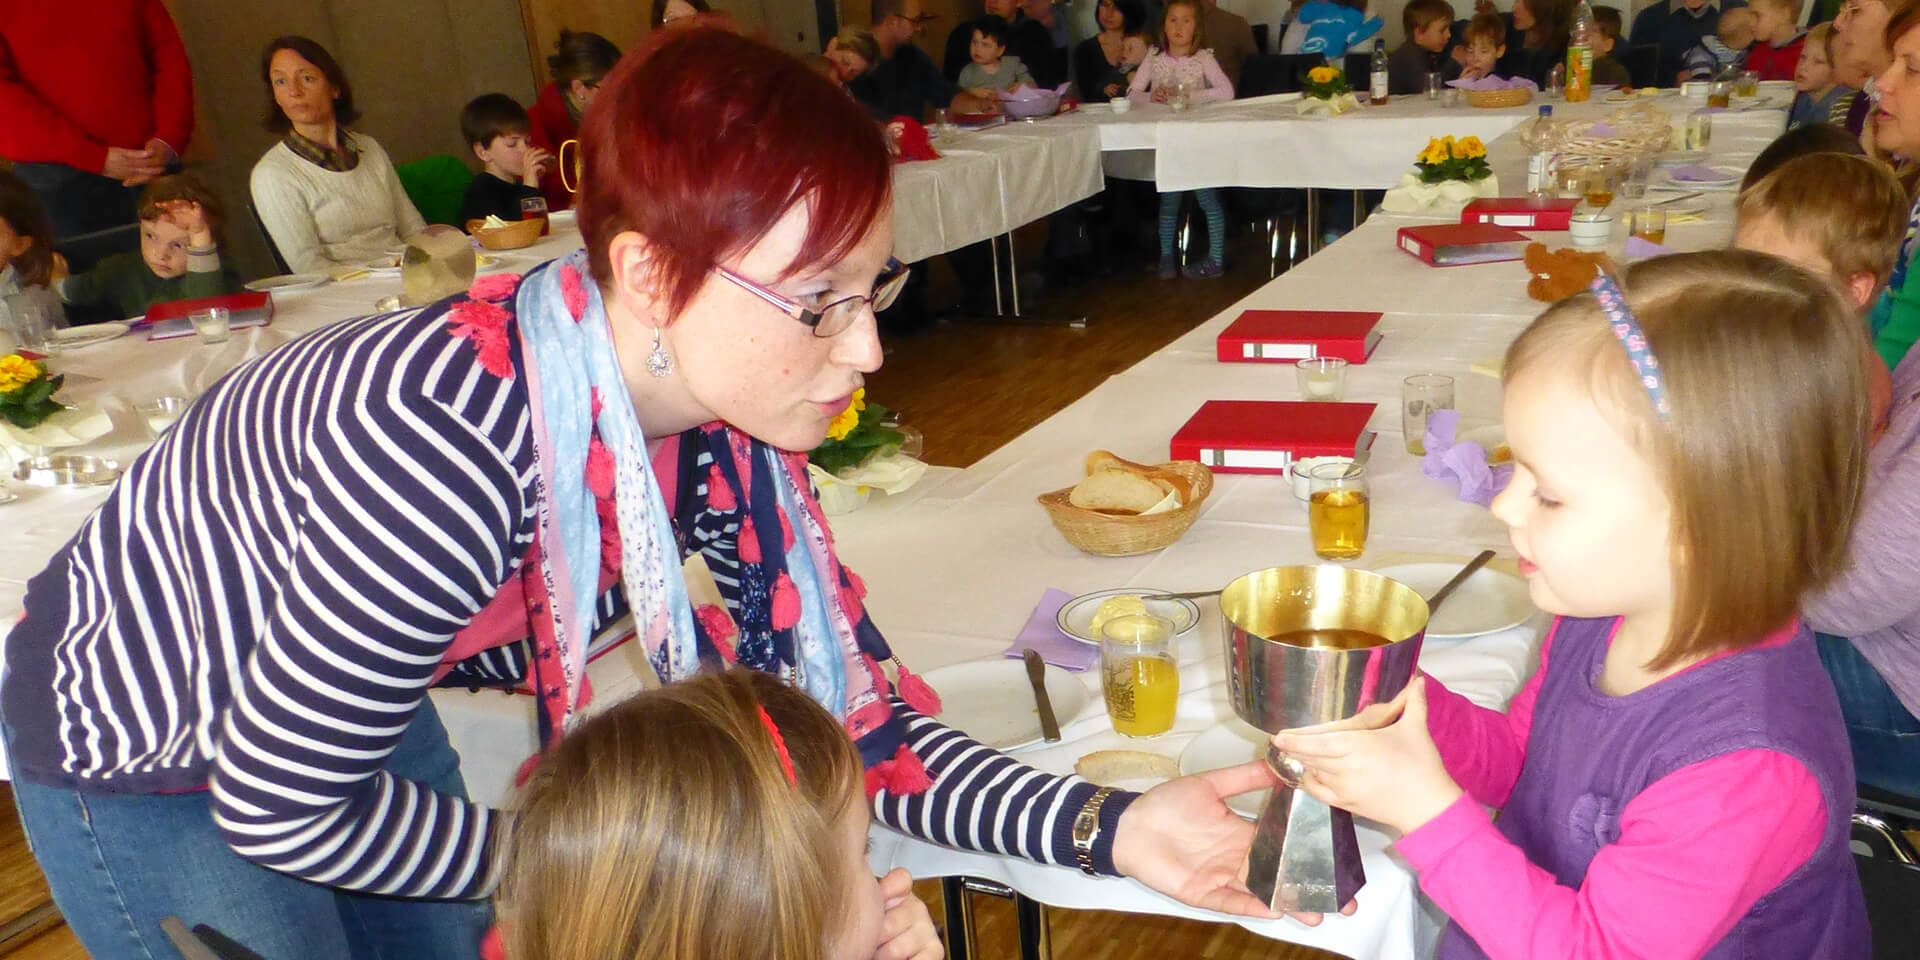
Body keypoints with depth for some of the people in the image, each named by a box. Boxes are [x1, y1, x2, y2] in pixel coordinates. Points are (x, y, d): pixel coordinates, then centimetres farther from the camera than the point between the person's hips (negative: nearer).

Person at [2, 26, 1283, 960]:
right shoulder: (449, 450, -41)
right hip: (145, 749, -5)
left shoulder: (718, 421, -20)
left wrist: (1106, 826, -25)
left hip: (352, 694, 6)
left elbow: (839, 704, -15)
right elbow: (278, 807, -28)